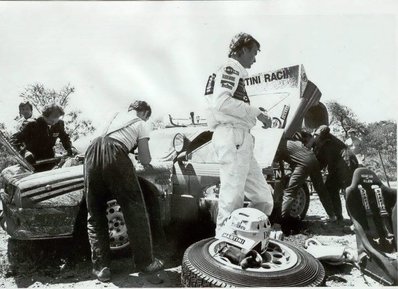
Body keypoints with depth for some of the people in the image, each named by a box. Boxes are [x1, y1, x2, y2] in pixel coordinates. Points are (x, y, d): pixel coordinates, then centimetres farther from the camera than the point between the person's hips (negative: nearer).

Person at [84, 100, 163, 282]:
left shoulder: (118, 116, 31)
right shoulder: (140, 124, 18)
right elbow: (145, 159, 12)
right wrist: (146, 162, 37)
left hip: (93, 151, 5)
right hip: (114, 155, -5)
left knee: (95, 215, 13)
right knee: (135, 210, 7)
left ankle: (101, 266, 11)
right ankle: (145, 261, 12)